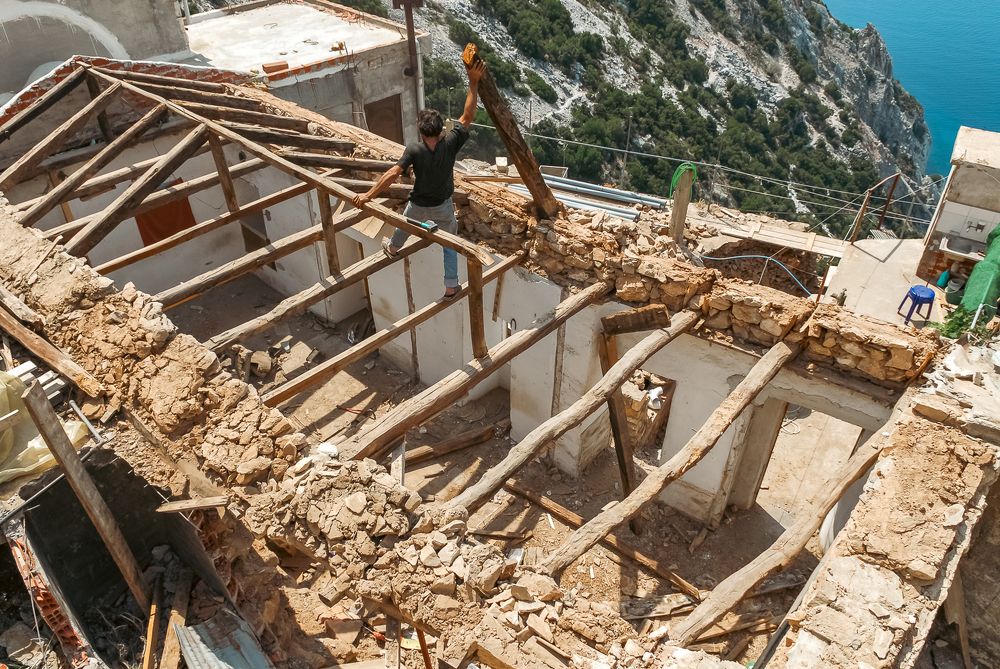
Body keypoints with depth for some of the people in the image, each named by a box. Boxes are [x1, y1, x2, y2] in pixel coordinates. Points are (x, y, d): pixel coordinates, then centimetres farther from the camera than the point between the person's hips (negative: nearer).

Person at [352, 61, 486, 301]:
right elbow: (468, 116, -14)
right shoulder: (450, 143, -21)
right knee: (449, 244, 19)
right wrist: (474, 83, -13)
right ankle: (451, 286, 18)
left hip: (419, 206, 0)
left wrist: (369, 195, -29)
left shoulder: (414, 150, -25)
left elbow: (393, 174, -31)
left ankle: (393, 248, 65)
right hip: (444, 207, 0)